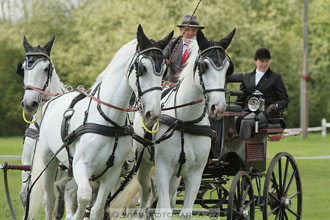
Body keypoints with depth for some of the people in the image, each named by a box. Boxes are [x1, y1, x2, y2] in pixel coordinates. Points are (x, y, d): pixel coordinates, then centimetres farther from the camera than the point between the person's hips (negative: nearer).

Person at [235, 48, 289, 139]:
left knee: (246, 121, -34)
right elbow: (240, 99, 22)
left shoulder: (276, 78, 12)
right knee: (235, 120, -30)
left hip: (266, 112, -4)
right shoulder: (247, 77, 24)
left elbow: (284, 100, 6)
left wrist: (276, 105, -16)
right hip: (247, 110, 4)